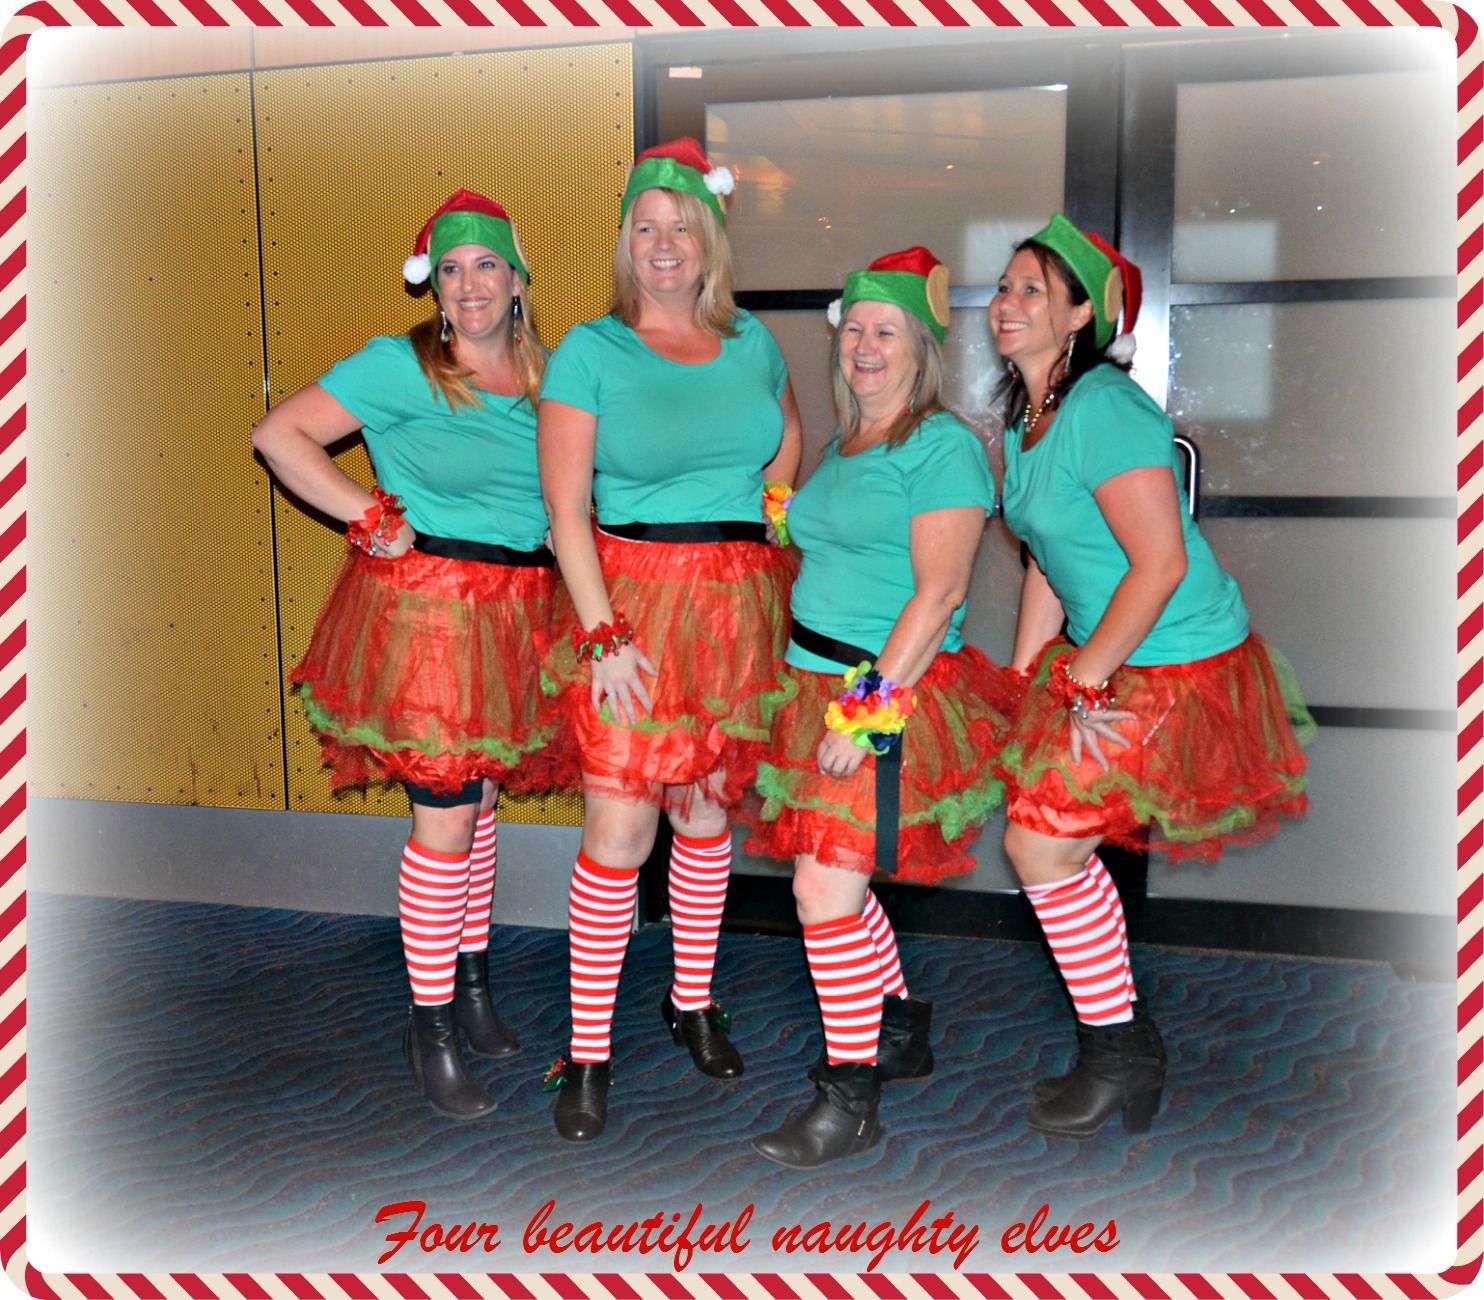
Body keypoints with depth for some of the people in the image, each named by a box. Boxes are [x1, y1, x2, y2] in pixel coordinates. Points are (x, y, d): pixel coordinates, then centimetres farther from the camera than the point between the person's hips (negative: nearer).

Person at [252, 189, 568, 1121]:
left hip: (516, 615, 6)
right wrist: (375, 519, -13)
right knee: (445, 820, -3)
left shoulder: (547, 377, 8)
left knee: (478, 800, 17)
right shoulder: (399, 366, -8)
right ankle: (431, 1028, 12)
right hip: (428, 609, -6)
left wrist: (570, 529, 7)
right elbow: (279, 435, -10)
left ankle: (473, 983, 33)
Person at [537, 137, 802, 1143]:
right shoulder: (591, 351, -3)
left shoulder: (751, 341, 9)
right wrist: (602, 634, -15)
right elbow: (566, 510, -8)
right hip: (634, 593, -4)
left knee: (708, 807, 13)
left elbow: (789, 439, 27)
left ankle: (694, 1003, 32)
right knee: (621, 828, -6)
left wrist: (765, 518, 11)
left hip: (741, 598, 4)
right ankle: (588, 1052, 8)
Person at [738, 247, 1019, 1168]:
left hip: (894, 693, -8)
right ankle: (902, 1032, 36)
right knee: (835, 880, 16)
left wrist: (870, 707, -21)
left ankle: (850, 1099, 6)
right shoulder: (841, 448, 16)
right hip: (818, 684, 8)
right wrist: (821, 696, 12)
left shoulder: (943, 446, -10)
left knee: (825, 888, -9)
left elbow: (941, 592, -18)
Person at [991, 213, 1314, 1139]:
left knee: (1041, 841, -8)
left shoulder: (1104, 409, -21)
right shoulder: (1027, 419, 9)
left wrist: (1083, 679, -18)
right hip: (1110, 662, 9)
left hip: (1178, 669, -9)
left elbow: (1161, 564, -24)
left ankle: (1118, 1053, 12)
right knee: (1058, 840, 14)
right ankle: (1129, 1041, 32)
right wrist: (1021, 683, 11)